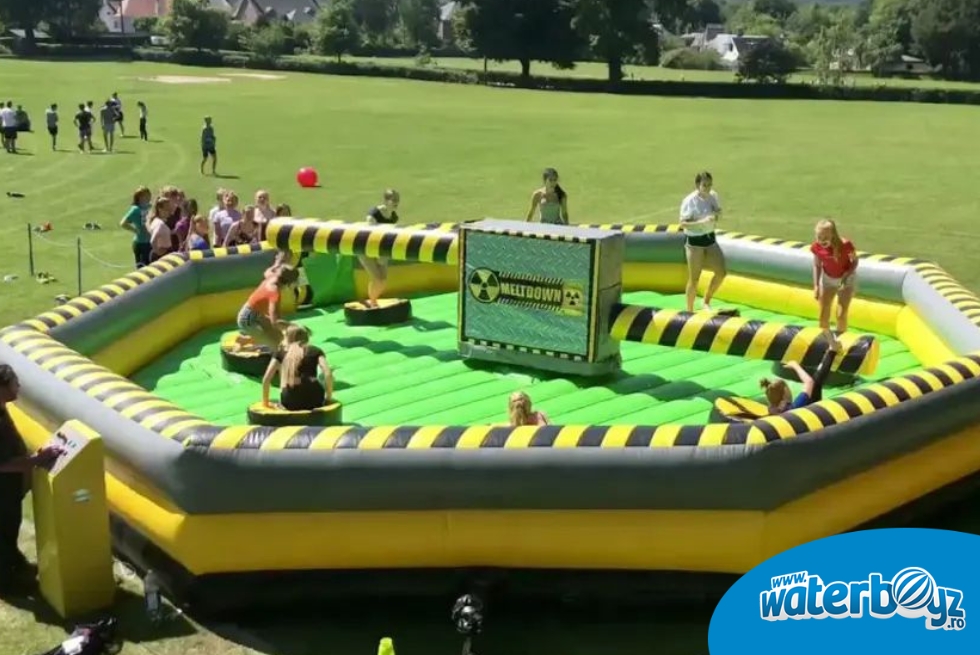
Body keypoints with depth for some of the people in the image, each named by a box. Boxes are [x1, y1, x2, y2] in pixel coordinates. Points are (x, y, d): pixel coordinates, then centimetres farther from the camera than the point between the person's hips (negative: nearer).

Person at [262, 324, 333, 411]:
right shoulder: (315, 350, 14)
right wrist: (328, 398, 9)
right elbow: (328, 374, -1)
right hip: (314, 401, -1)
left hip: (290, 403, 1)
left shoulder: (281, 352, 17)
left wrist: (265, 402, 19)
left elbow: (266, 379, 8)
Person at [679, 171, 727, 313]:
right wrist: (702, 222, -31)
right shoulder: (689, 201, -18)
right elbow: (683, 224, -20)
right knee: (694, 279, 0)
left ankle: (707, 302, 21)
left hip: (710, 238, 6)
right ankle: (690, 311, 17)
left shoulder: (713, 196, 0)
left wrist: (717, 215, -9)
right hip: (694, 241, -6)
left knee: (721, 272, 0)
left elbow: (718, 211, 15)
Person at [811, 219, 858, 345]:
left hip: (846, 279, -3)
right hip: (827, 278, 3)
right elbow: (817, 265, -5)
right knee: (823, 317, 0)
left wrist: (846, 276, -29)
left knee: (841, 315, -7)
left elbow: (855, 261, -15)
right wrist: (816, 285, -9)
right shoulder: (816, 247, -23)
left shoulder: (845, 245, -33)